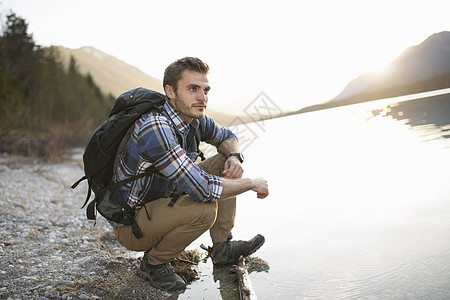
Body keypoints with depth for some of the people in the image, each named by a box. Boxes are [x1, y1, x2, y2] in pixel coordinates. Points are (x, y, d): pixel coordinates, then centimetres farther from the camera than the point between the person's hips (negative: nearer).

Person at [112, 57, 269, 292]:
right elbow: (203, 190, -37)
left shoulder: (193, 117, -6)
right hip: (130, 223, -8)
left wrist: (234, 157, -10)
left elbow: (225, 136, 14)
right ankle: (154, 263, -5)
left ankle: (223, 247, 5)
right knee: (204, 209, -33)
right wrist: (252, 184, -21)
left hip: (164, 202, 8)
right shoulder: (156, 129, -32)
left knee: (223, 163, 1)